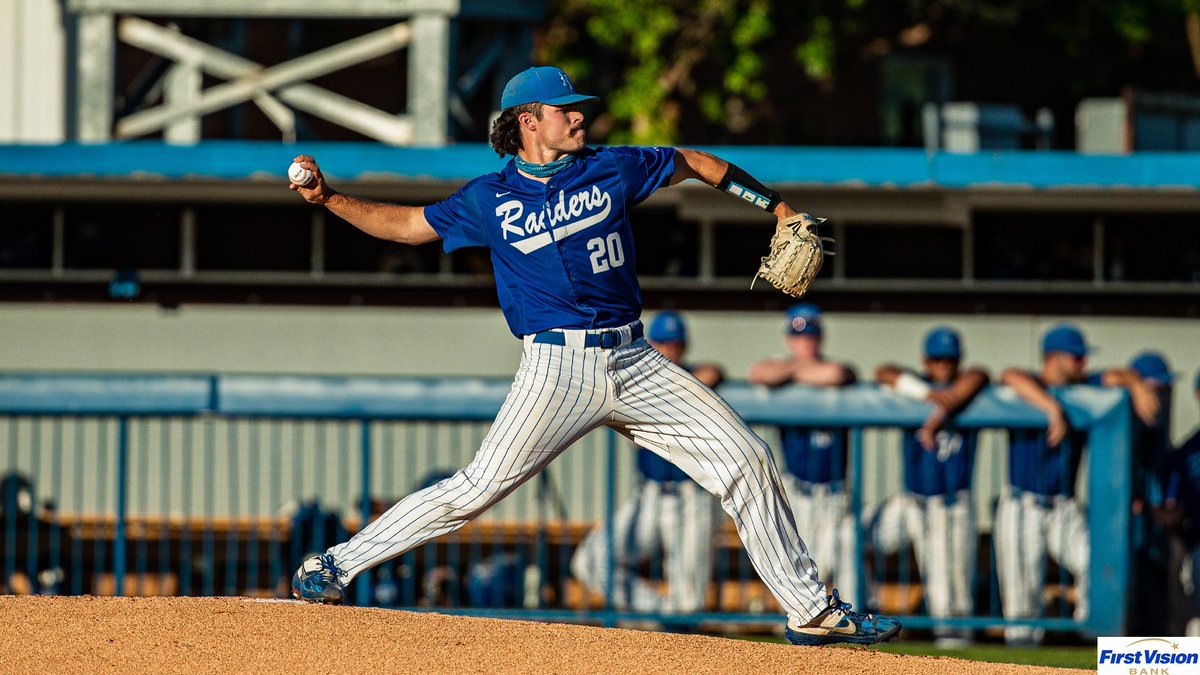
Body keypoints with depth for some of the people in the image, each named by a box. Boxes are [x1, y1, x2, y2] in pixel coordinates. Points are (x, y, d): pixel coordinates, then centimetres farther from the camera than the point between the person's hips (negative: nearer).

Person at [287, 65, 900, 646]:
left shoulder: (610, 170, 8)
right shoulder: (491, 200, 2)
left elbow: (693, 164, 21)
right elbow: (405, 224, 12)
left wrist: (777, 207, 18)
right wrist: (327, 197, 0)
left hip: (634, 362, 4)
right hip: (558, 368, -4)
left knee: (745, 460, -1)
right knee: (480, 486, -14)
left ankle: (810, 610, 8)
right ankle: (336, 564, -3)